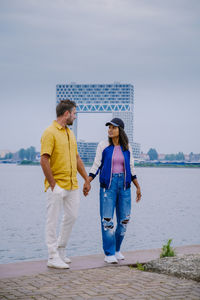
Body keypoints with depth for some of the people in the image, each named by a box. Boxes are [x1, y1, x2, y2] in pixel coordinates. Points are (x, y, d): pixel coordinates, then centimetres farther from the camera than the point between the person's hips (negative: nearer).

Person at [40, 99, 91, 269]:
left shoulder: (70, 133, 16)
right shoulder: (50, 132, -11)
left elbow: (76, 158, 21)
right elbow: (44, 160, -17)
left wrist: (86, 179, 18)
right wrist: (52, 184, -17)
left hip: (72, 185, 8)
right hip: (57, 186, -8)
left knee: (71, 217, 12)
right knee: (53, 220, -1)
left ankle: (61, 250, 26)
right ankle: (53, 258, 4)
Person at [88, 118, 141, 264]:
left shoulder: (126, 147, 7)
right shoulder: (103, 145, 0)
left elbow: (131, 168, 12)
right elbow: (96, 166, 0)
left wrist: (138, 187, 8)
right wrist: (87, 182, -12)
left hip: (124, 185, 3)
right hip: (108, 184, -3)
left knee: (124, 220, 4)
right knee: (107, 220, -9)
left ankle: (116, 249, 21)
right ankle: (109, 253, -2)